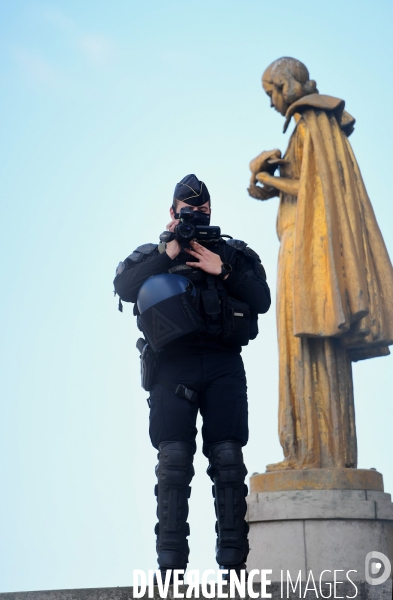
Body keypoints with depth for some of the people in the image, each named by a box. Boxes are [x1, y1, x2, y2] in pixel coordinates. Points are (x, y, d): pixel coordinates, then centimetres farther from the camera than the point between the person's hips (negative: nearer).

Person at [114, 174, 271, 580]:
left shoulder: (235, 253, 21)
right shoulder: (154, 253, 19)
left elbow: (262, 299, 7)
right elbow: (123, 287, 0)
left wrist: (223, 270, -4)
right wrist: (167, 253, -5)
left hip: (223, 364, 1)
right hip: (174, 361, -1)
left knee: (228, 461, -6)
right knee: (174, 461, -8)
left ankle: (234, 562, -3)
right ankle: (171, 566, -6)